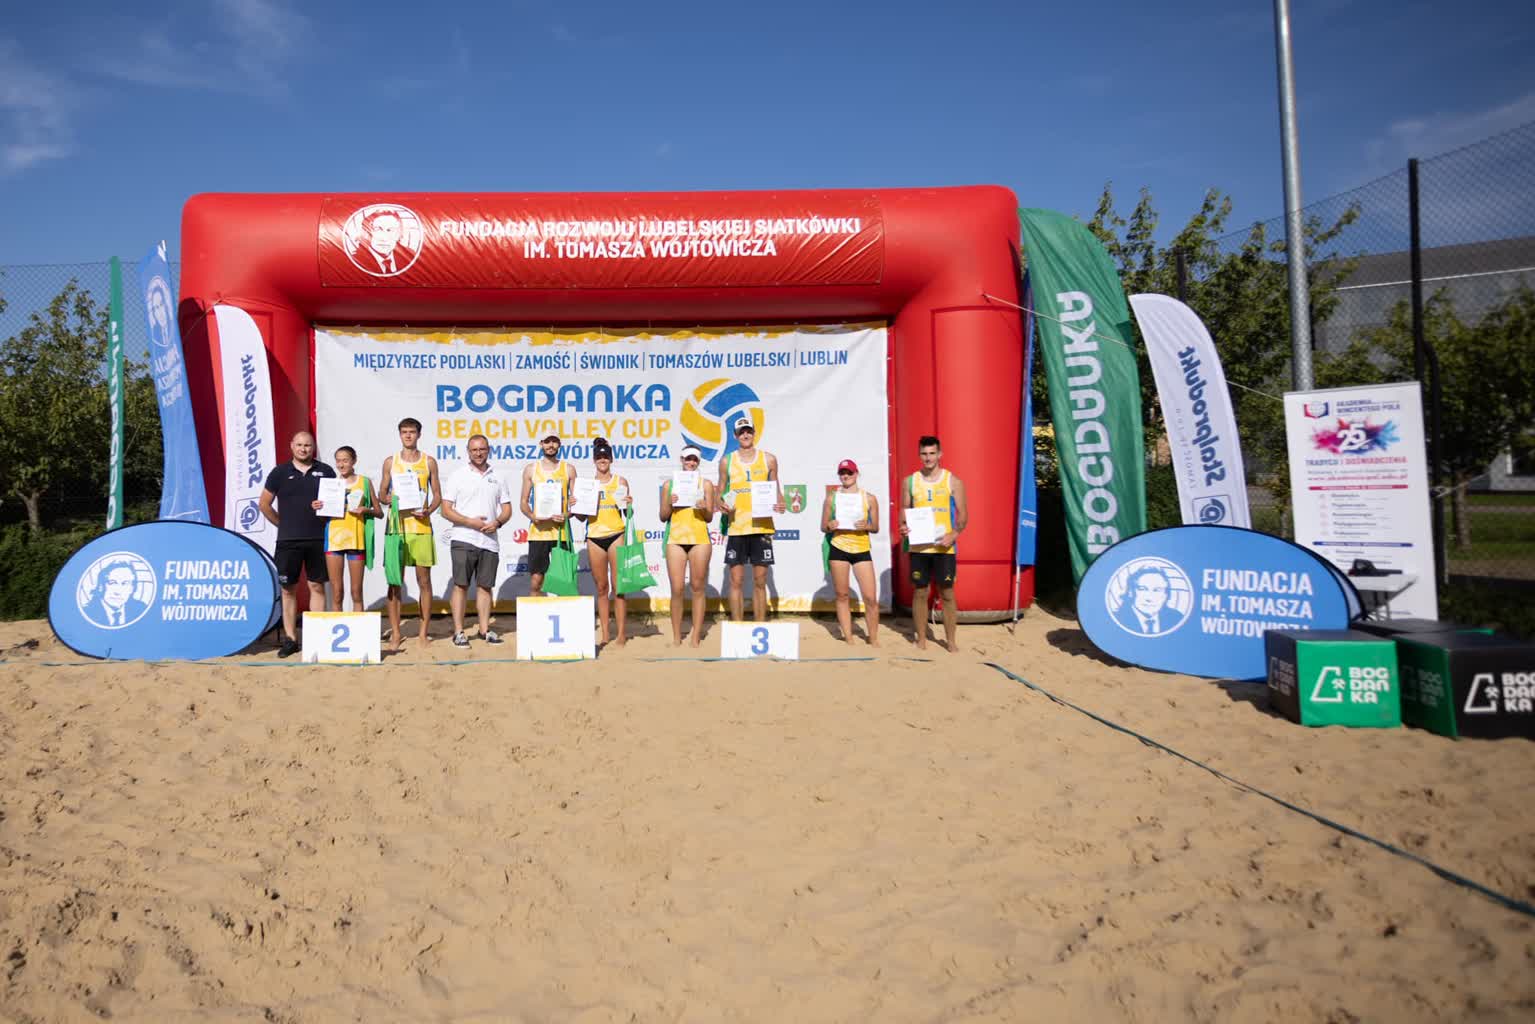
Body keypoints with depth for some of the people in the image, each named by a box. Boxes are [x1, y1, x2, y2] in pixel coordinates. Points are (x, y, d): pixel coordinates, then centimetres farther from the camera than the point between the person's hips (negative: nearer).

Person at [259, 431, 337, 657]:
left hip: (318, 539, 0)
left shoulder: (325, 471, 7)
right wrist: (283, 524, 6)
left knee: (317, 587, 2)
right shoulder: (280, 472, 6)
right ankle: (290, 638, 9)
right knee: (288, 589, 3)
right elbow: (264, 504, 10)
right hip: (288, 540, 0)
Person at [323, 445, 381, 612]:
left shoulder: (364, 482, 6)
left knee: (356, 592, 3)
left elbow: (378, 512, 8)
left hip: (356, 540, -1)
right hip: (334, 538, 1)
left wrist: (365, 510, -12)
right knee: (336, 594, 2)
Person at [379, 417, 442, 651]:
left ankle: (423, 633, 9)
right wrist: (387, 499, -12)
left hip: (421, 526, 0)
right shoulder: (390, 462, 9)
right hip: (397, 526, 0)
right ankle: (395, 634, 7)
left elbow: (437, 496, 8)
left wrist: (428, 511, -11)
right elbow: (381, 495, 11)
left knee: (424, 581, 2)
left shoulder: (429, 462, 8)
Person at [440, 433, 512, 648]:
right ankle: (458, 632, 0)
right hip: (463, 539, -3)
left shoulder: (497, 478, 14)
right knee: (461, 585, -4)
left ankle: (485, 629, 15)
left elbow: (507, 508, 14)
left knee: (485, 586, 8)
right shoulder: (458, 476, 4)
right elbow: (446, 510, -2)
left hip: (490, 540, 3)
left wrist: (497, 522, -7)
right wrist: (471, 522, -13)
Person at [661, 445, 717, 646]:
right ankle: (676, 637, 4)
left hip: (700, 539, 0)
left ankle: (696, 636, 6)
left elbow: (709, 518, 7)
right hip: (676, 539, 0)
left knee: (698, 587, 1)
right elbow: (663, 517, 10)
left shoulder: (706, 484, 9)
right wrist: (669, 504, -8)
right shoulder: (669, 484, 11)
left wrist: (703, 508, -13)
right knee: (677, 589, -4)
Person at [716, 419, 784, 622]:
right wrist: (721, 504, -10)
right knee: (736, 581, 0)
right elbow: (720, 492, 12)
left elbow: (776, 490, 12)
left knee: (760, 581, 4)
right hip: (736, 527, 0)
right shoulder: (727, 461, 7)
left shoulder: (768, 459, 7)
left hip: (761, 526, 0)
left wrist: (780, 504, -8)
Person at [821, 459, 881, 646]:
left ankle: (874, 641, 9)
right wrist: (830, 526, -13)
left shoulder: (869, 498, 4)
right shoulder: (832, 497, 5)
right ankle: (848, 639, 14)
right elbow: (823, 527, 9)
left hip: (862, 550, 0)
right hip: (839, 550, 1)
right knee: (842, 596, 5)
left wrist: (866, 526, -14)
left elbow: (876, 527, 7)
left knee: (870, 597, -4)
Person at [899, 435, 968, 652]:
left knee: (947, 593, 3)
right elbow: (904, 510, 11)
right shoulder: (910, 481, 8)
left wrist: (954, 533, -16)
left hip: (944, 547, -1)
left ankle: (950, 641, 12)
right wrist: (903, 526, -11)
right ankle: (921, 639, 17)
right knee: (920, 593, 7)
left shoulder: (952, 481, 2)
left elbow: (962, 513, 1)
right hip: (918, 546, 2)